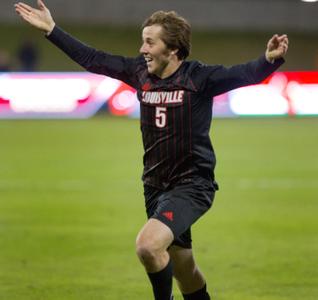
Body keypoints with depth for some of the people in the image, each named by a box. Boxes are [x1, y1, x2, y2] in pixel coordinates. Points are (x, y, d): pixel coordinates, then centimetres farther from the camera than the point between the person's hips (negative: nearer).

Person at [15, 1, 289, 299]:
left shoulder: (198, 77, -15)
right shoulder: (140, 71, 1)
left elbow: (244, 74, -29)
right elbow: (93, 59, 10)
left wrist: (270, 60, -49)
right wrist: (51, 30, 12)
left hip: (192, 185, -7)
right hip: (155, 186, 7)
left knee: (148, 245, -28)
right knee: (183, 271, 16)